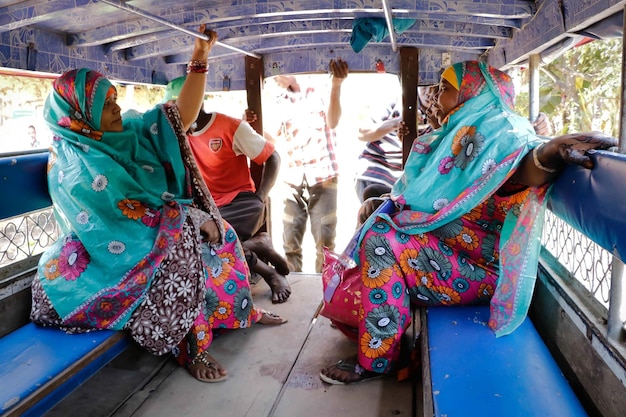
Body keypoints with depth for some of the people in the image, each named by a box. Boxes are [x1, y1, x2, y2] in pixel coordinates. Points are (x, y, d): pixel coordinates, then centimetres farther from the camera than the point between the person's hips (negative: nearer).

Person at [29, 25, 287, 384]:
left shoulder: (127, 134, 2)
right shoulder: (75, 163, -22)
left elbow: (182, 117, -1)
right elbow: (132, 211, -24)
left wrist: (200, 59, -7)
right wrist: (192, 217, -19)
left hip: (143, 232, 9)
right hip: (110, 251, -9)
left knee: (215, 233, 3)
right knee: (186, 235, -30)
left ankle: (241, 310, 17)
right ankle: (190, 346, -22)